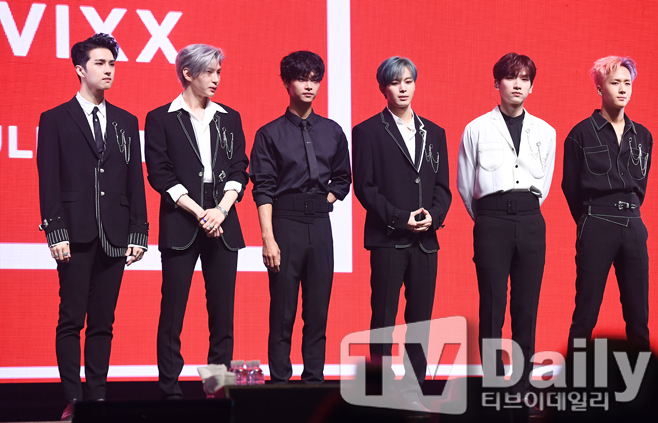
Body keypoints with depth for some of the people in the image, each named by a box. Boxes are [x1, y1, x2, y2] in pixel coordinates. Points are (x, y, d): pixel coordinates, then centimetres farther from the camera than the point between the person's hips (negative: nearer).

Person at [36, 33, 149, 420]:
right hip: (76, 235, -3)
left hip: (115, 237, 3)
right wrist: (55, 232, -9)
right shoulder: (55, 120, 5)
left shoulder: (126, 122, 15)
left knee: (103, 322, 5)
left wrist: (138, 233, 5)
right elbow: (49, 182, -1)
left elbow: (136, 182, 12)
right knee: (72, 321, -3)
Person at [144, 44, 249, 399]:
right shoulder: (160, 119, 3)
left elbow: (239, 170, 9)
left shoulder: (229, 119, 15)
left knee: (222, 312, 2)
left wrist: (221, 210, -7)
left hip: (223, 224, 4)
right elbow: (160, 175, -4)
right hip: (180, 224, -4)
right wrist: (199, 213, -10)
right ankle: (170, 389, 1)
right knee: (172, 312, -3)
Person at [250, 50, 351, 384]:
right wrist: (268, 238, -12)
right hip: (285, 223, -3)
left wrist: (323, 202, 4)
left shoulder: (332, 132, 12)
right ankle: (279, 381, 3)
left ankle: (314, 379, 10)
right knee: (282, 312, -2)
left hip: (320, 225, 3)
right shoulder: (271, 134, 2)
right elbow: (263, 190, -4)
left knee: (318, 311, 4)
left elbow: (342, 179, 22)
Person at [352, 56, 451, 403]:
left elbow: (442, 186, 13)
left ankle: (413, 391, 10)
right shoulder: (368, 132, 2)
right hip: (388, 238, -4)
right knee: (383, 318, -2)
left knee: (420, 319, 5)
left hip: (425, 239, 4)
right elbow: (365, 186, -5)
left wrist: (432, 216, -7)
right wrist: (401, 219, -13)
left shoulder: (434, 133, 15)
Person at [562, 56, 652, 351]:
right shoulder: (582, 134, -1)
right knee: (587, 308, -4)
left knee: (638, 312, 5)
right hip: (597, 225, -4)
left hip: (633, 225, 4)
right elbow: (570, 185, 5)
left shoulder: (642, 136, 12)